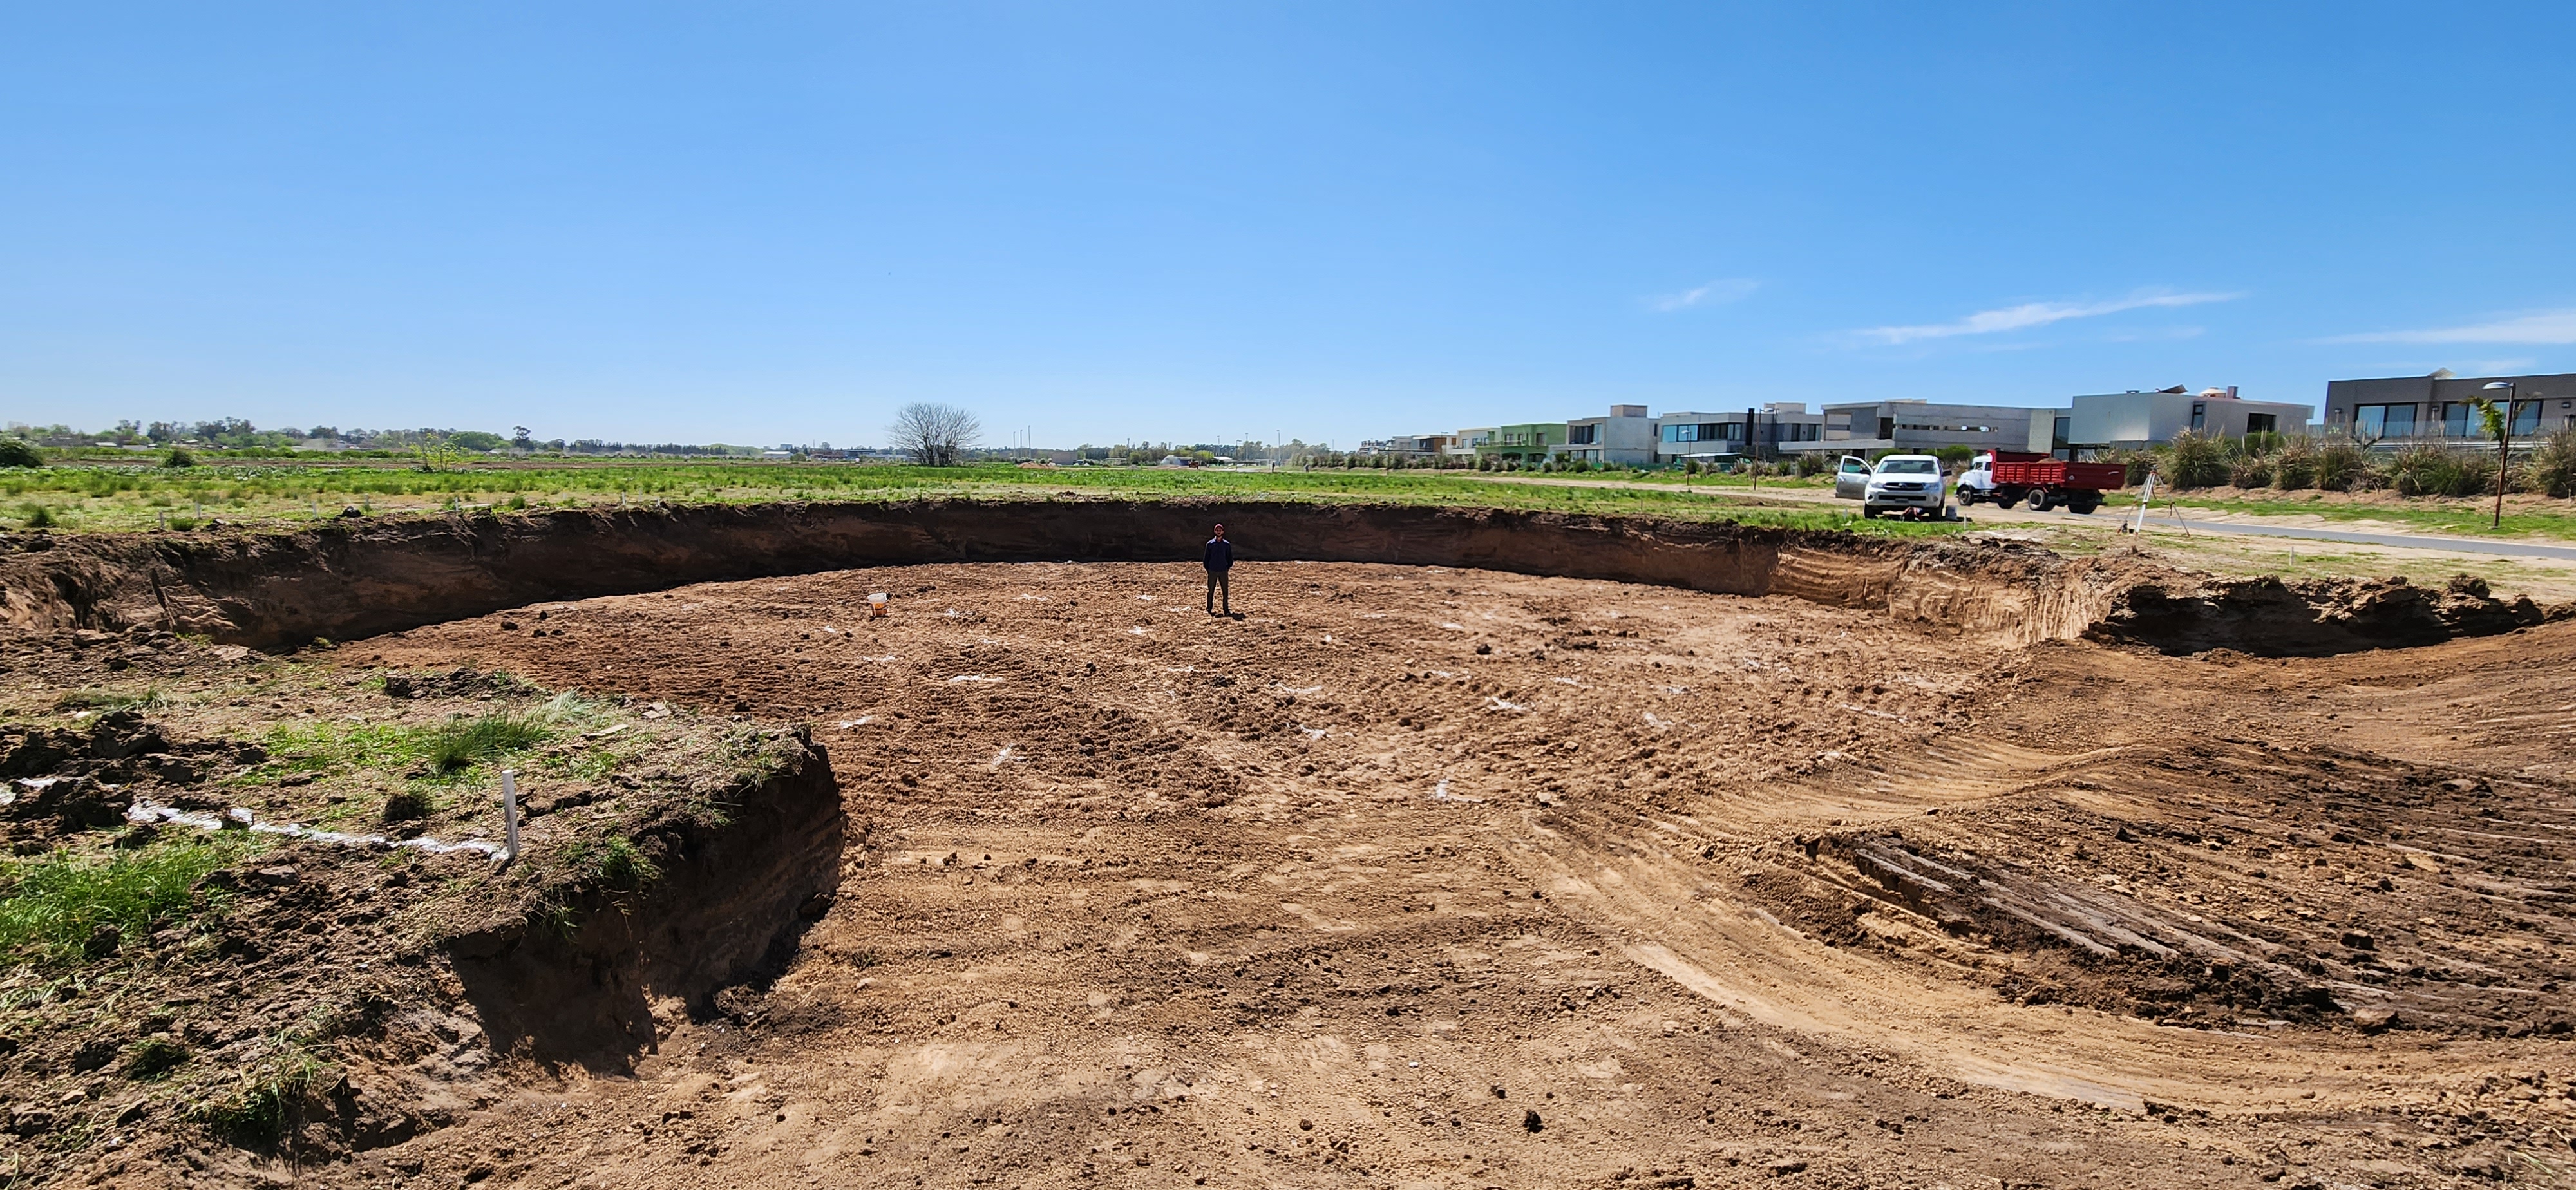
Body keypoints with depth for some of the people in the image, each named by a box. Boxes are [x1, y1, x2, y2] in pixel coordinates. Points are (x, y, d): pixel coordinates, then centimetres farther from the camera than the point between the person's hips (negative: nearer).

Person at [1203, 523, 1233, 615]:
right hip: (1212, 572, -1)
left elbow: (1230, 559, 11)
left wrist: (1228, 568, 3)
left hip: (1223, 571, 1)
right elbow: (1206, 559, 5)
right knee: (1211, 591, 2)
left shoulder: (1227, 544, 4)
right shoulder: (1210, 544, 1)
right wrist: (1208, 569, 1)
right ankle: (1209, 609, 11)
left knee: (1226, 591, -1)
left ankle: (1226, 609, 4)